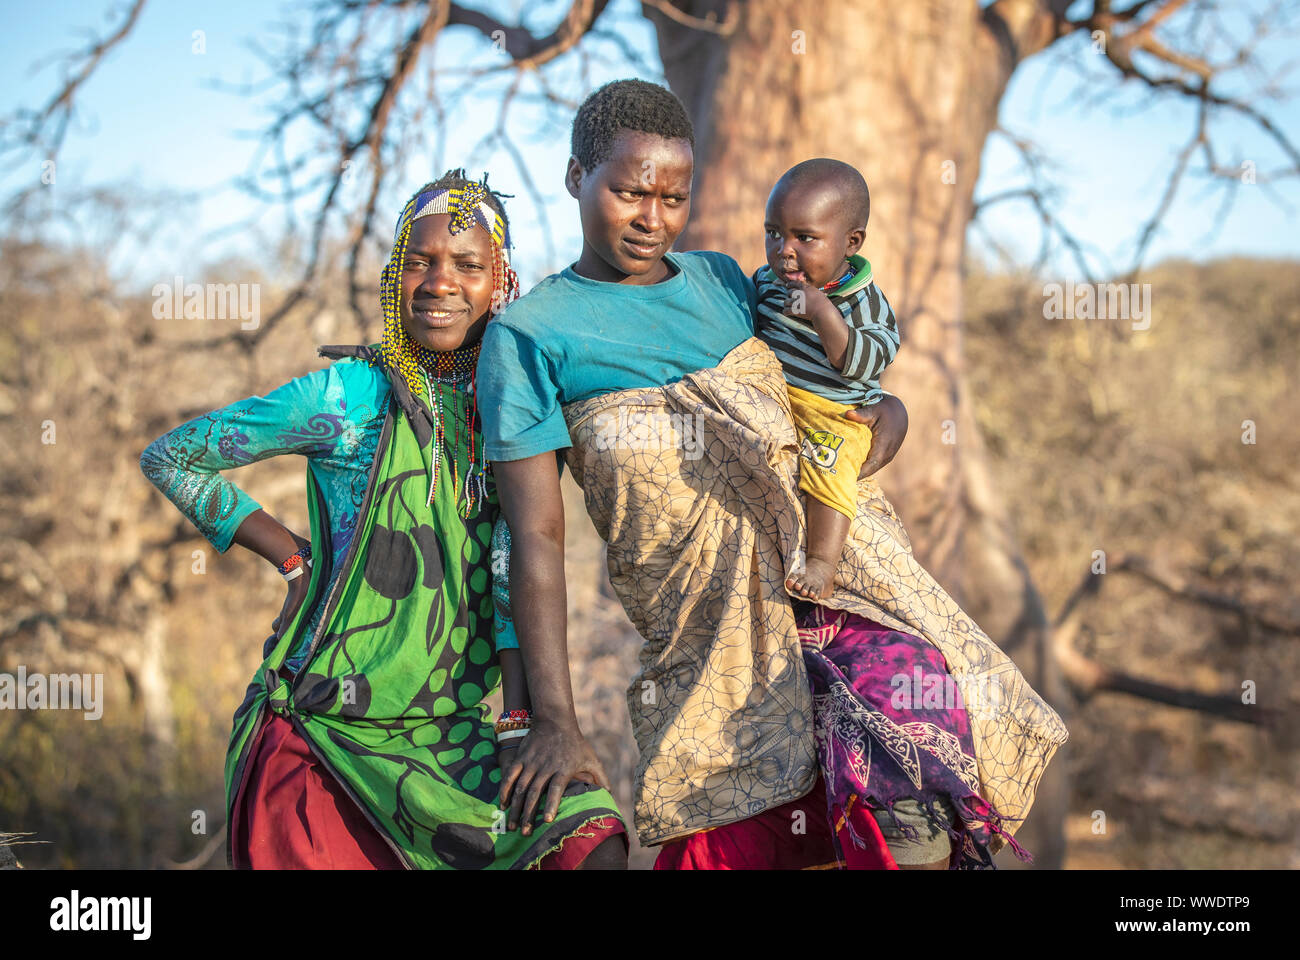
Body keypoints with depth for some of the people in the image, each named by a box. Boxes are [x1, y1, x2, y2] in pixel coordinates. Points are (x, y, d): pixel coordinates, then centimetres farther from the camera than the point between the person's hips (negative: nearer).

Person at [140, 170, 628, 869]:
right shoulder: (350, 396, -7)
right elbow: (168, 458, 2)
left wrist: (520, 715, -8)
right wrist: (294, 557, 0)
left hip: (464, 725, 3)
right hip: (328, 729, -3)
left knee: (594, 848, -16)